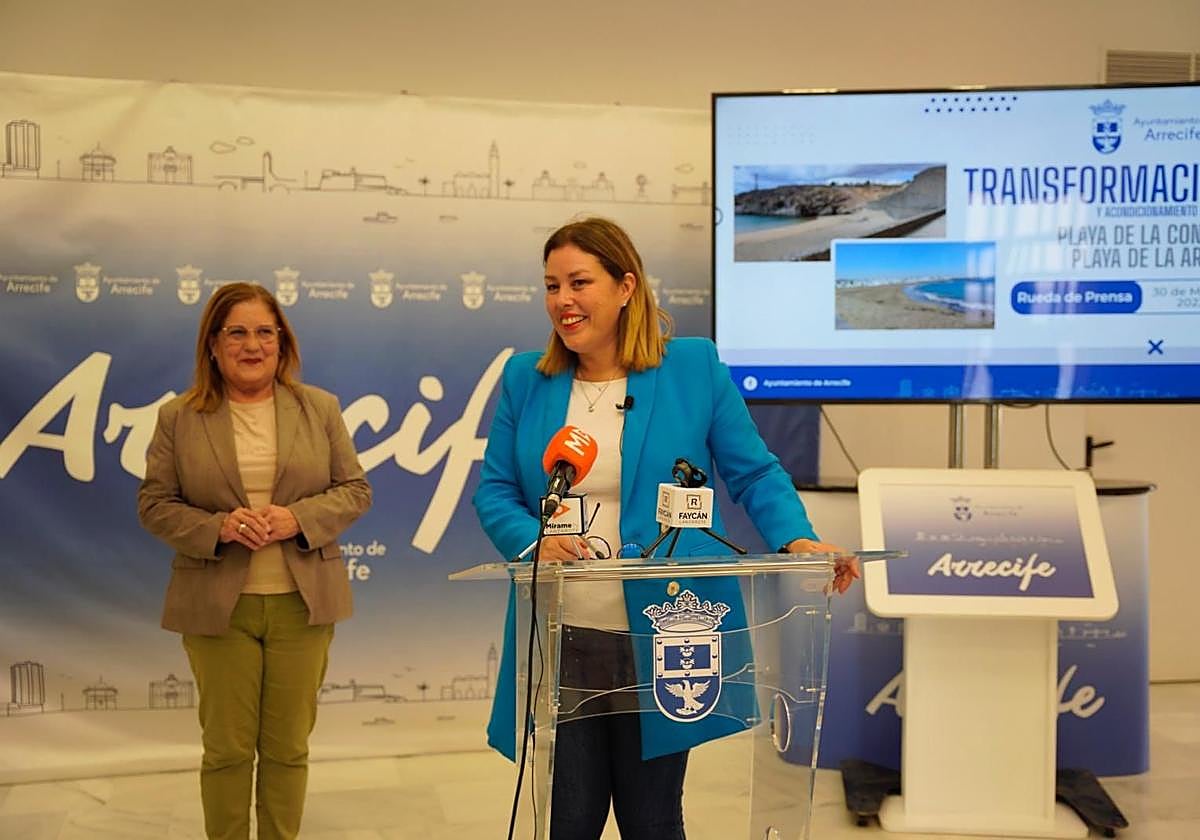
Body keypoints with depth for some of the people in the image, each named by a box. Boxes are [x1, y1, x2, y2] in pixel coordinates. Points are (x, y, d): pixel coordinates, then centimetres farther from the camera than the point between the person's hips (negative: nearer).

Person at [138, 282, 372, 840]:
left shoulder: (319, 408, 5)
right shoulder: (179, 417, 2)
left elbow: (355, 489, 4)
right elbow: (154, 504, 1)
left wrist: (299, 518, -14)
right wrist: (217, 527, -16)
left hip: (300, 603, 1)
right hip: (217, 606, -1)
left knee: (288, 746, 10)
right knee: (227, 747, 8)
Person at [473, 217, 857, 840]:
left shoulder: (694, 366, 0)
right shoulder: (525, 378, 7)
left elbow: (754, 474, 3)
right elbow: (494, 491, 6)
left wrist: (797, 539, -14)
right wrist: (533, 541, -14)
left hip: (660, 645, -2)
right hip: (558, 644, 2)